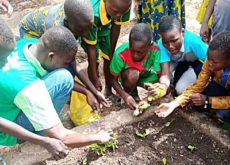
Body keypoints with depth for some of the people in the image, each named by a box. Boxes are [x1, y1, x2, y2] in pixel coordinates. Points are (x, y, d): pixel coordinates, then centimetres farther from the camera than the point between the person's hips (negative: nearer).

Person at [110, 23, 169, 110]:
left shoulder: (154, 50, -30)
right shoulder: (120, 54, -34)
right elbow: (113, 80, -22)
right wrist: (125, 96, -37)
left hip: (145, 76, 2)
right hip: (127, 77, -2)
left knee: (166, 88, -21)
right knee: (133, 74, -37)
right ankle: (132, 94, -4)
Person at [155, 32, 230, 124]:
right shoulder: (210, 63, -26)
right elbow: (197, 86, -21)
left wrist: (207, 100, -40)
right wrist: (174, 104, -31)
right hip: (220, 87, 4)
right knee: (198, 104, -17)